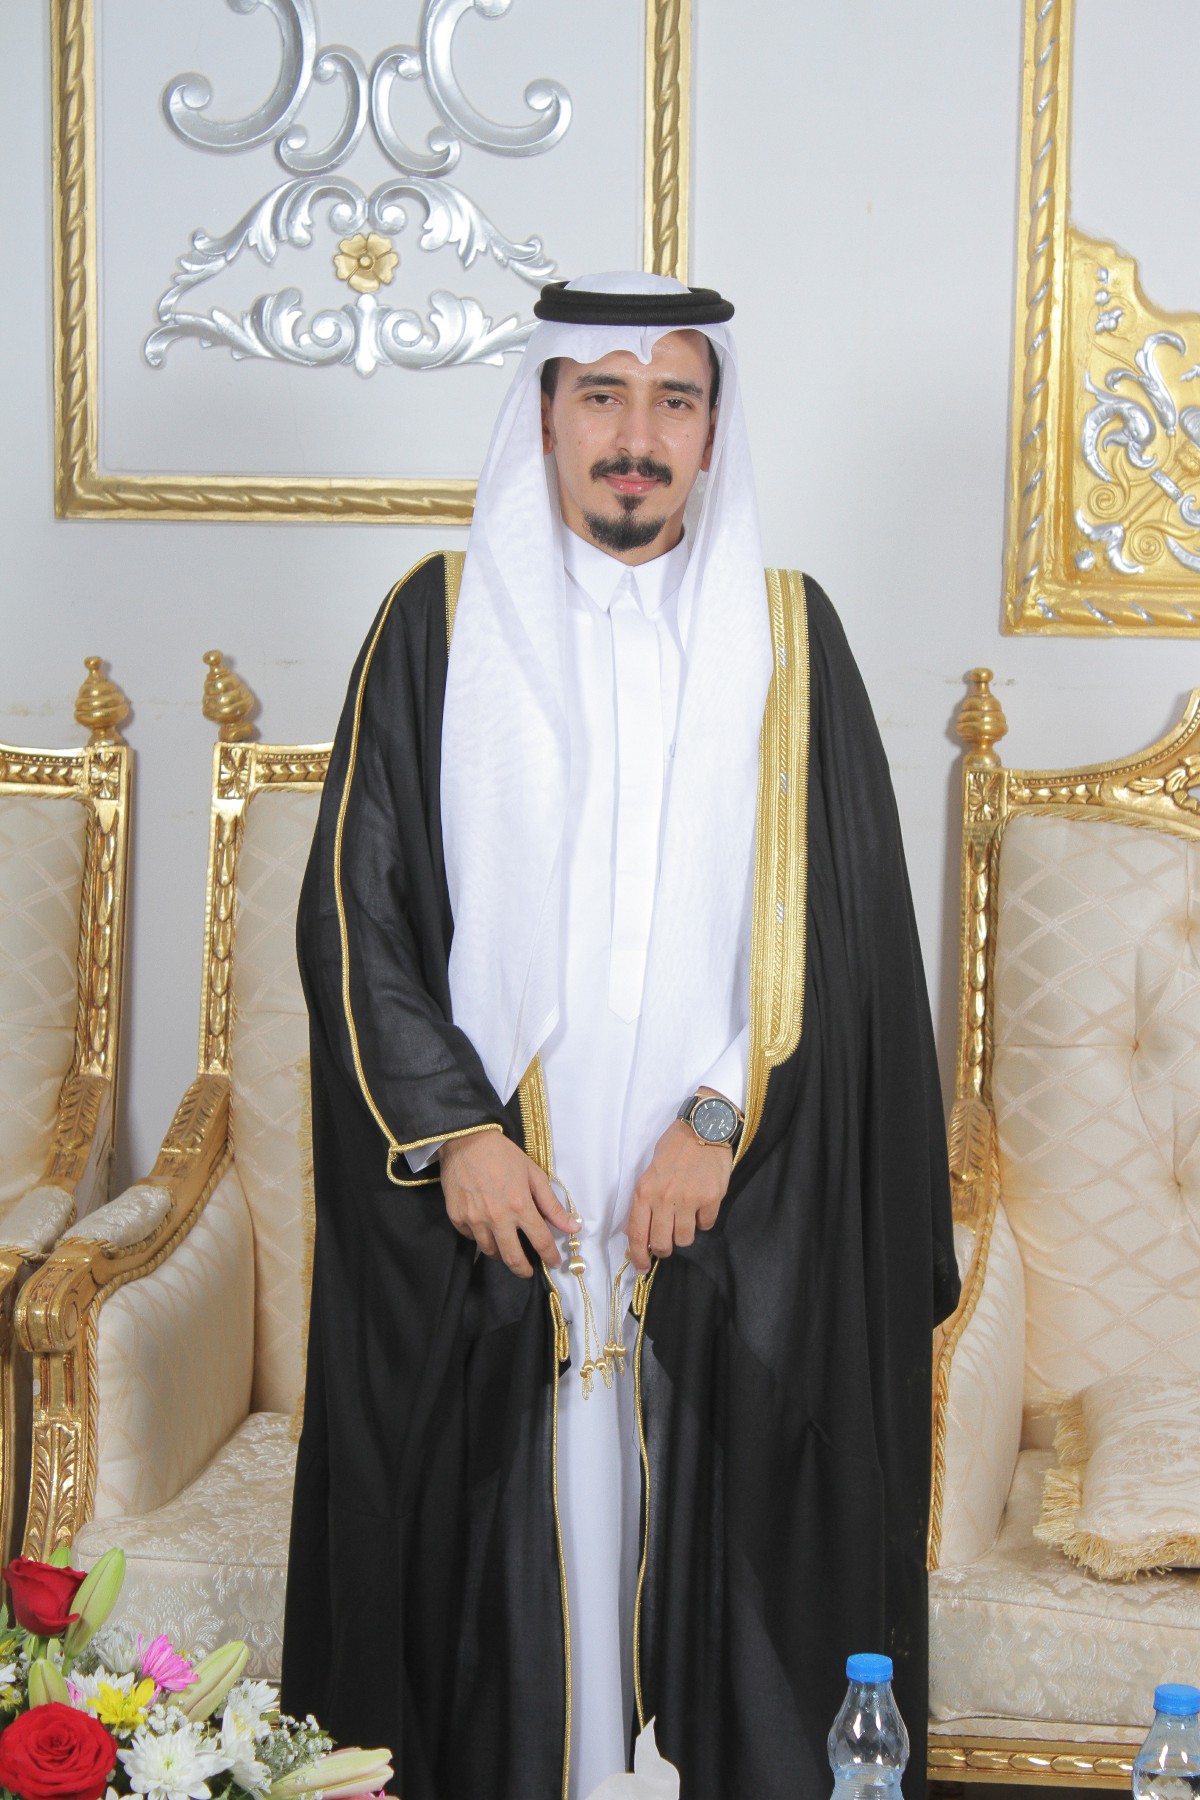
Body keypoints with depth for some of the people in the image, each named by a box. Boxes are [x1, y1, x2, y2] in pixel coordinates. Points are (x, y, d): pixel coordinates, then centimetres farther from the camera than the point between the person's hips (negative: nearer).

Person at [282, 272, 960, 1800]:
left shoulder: (786, 634, 5)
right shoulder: (440, 621, 3)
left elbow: (836, 925, 1)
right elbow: (355, 903, 1)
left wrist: (721, 1117, -9)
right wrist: (455, 1129, -8)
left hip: (734, 1200, 0)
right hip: (484, 1195, 0)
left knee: (721, 1543, 4)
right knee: (506, 1544, 4)